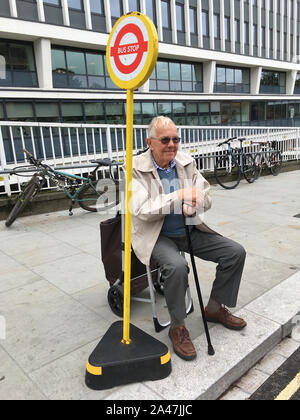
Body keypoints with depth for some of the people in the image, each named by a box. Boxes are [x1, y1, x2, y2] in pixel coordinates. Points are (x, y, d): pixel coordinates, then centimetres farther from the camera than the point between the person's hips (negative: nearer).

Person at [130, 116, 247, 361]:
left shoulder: (187, 162, 3)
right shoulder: (136, 168, -12)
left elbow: (206, 198, 3)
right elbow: (141, 211, -22)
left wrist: (192, 205, -22)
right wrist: (179, 196, -27)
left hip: (189, 230, 6)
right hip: (157, 236, -5)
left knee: (236, 252, -3)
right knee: (177, 266, -35)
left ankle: (215, 308, 17)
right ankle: (177, 327, -8)